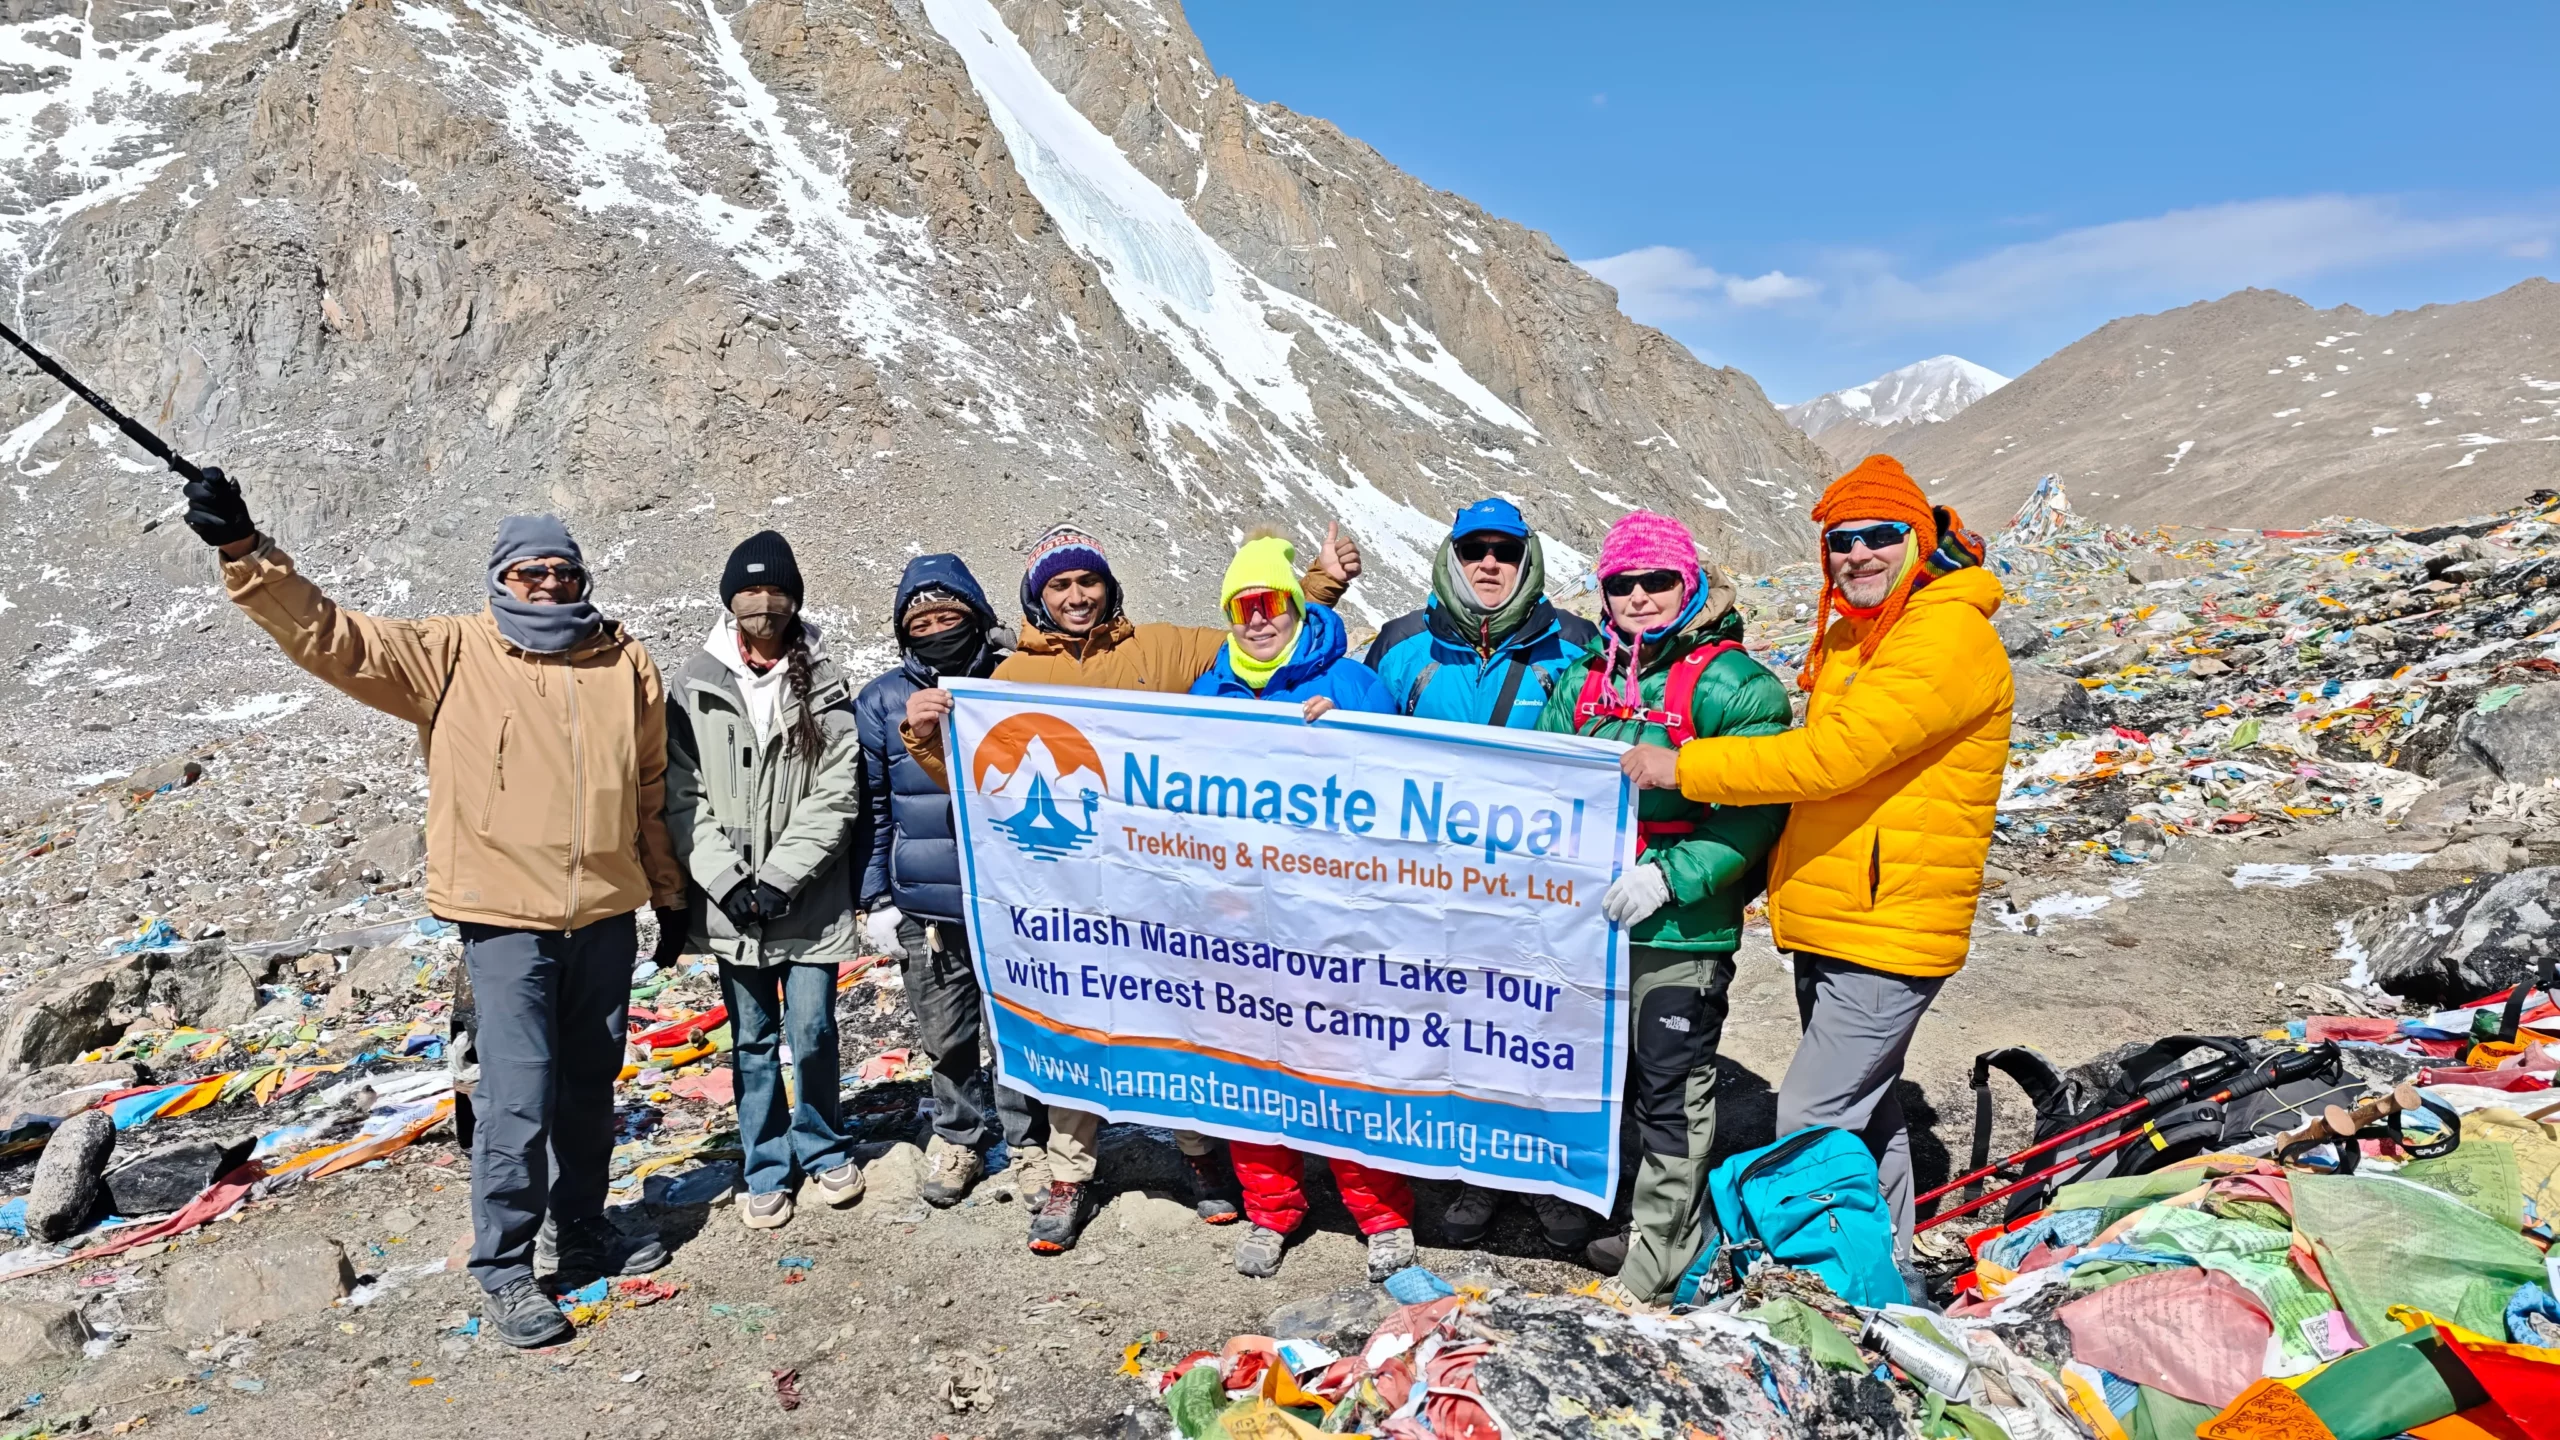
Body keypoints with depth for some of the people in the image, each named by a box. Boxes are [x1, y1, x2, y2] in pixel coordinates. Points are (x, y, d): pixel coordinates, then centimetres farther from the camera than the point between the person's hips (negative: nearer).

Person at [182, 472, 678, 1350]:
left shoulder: (626, 665, 5)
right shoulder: (451, 656, -2)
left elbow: (650, 791, 12)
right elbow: (328, 636, -10)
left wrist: (669, 894, 16)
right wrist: (244, 551, -23)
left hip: (606, 915, 4)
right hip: (505, 918, -3)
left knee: (590, 1086, 16)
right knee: (518, 1096, -5)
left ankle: (581, 1230, 35)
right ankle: (504, 1270, 13)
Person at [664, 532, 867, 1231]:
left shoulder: (823, 684, -1)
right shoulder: (695, 685, 2)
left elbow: (836, 794, -5)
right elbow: (682, 795, -1)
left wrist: (779, 878, -13)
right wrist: (727, 882, -10)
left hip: (809, 901, -1)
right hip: (729, 903, 1)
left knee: (812, 1034, 3)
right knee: (752, 1041, 11)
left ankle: (823, 1148, 27)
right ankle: (766, 1171, 26)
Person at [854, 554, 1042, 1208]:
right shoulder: (882, 702, 3)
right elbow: (871, 806, 6)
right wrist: (875, 899, 3)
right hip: (926, 908, 1)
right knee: (946, 1039, 14)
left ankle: (1027, 1140, 28)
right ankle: (957, 1137, 35)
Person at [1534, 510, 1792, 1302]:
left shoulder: (1730, 683, -10)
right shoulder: (1585, 678, 11)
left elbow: (1755, 809, -16)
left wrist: (1668, 876, -24)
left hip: (1681, 930, -6)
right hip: (1585, 918, 7)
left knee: (1671, 1093, 6)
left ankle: (1656, 1253, 20)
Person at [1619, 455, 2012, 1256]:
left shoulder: (1949, 636, -17)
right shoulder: (1849, 636, 14)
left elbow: (1830, 757, -26)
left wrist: (1684, 767, -21)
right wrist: (1767, 871, 14)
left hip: (1889, 927, -10)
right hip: (1827, 923, 10)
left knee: (1812, 1122, -9)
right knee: (1860, 1111, 20)